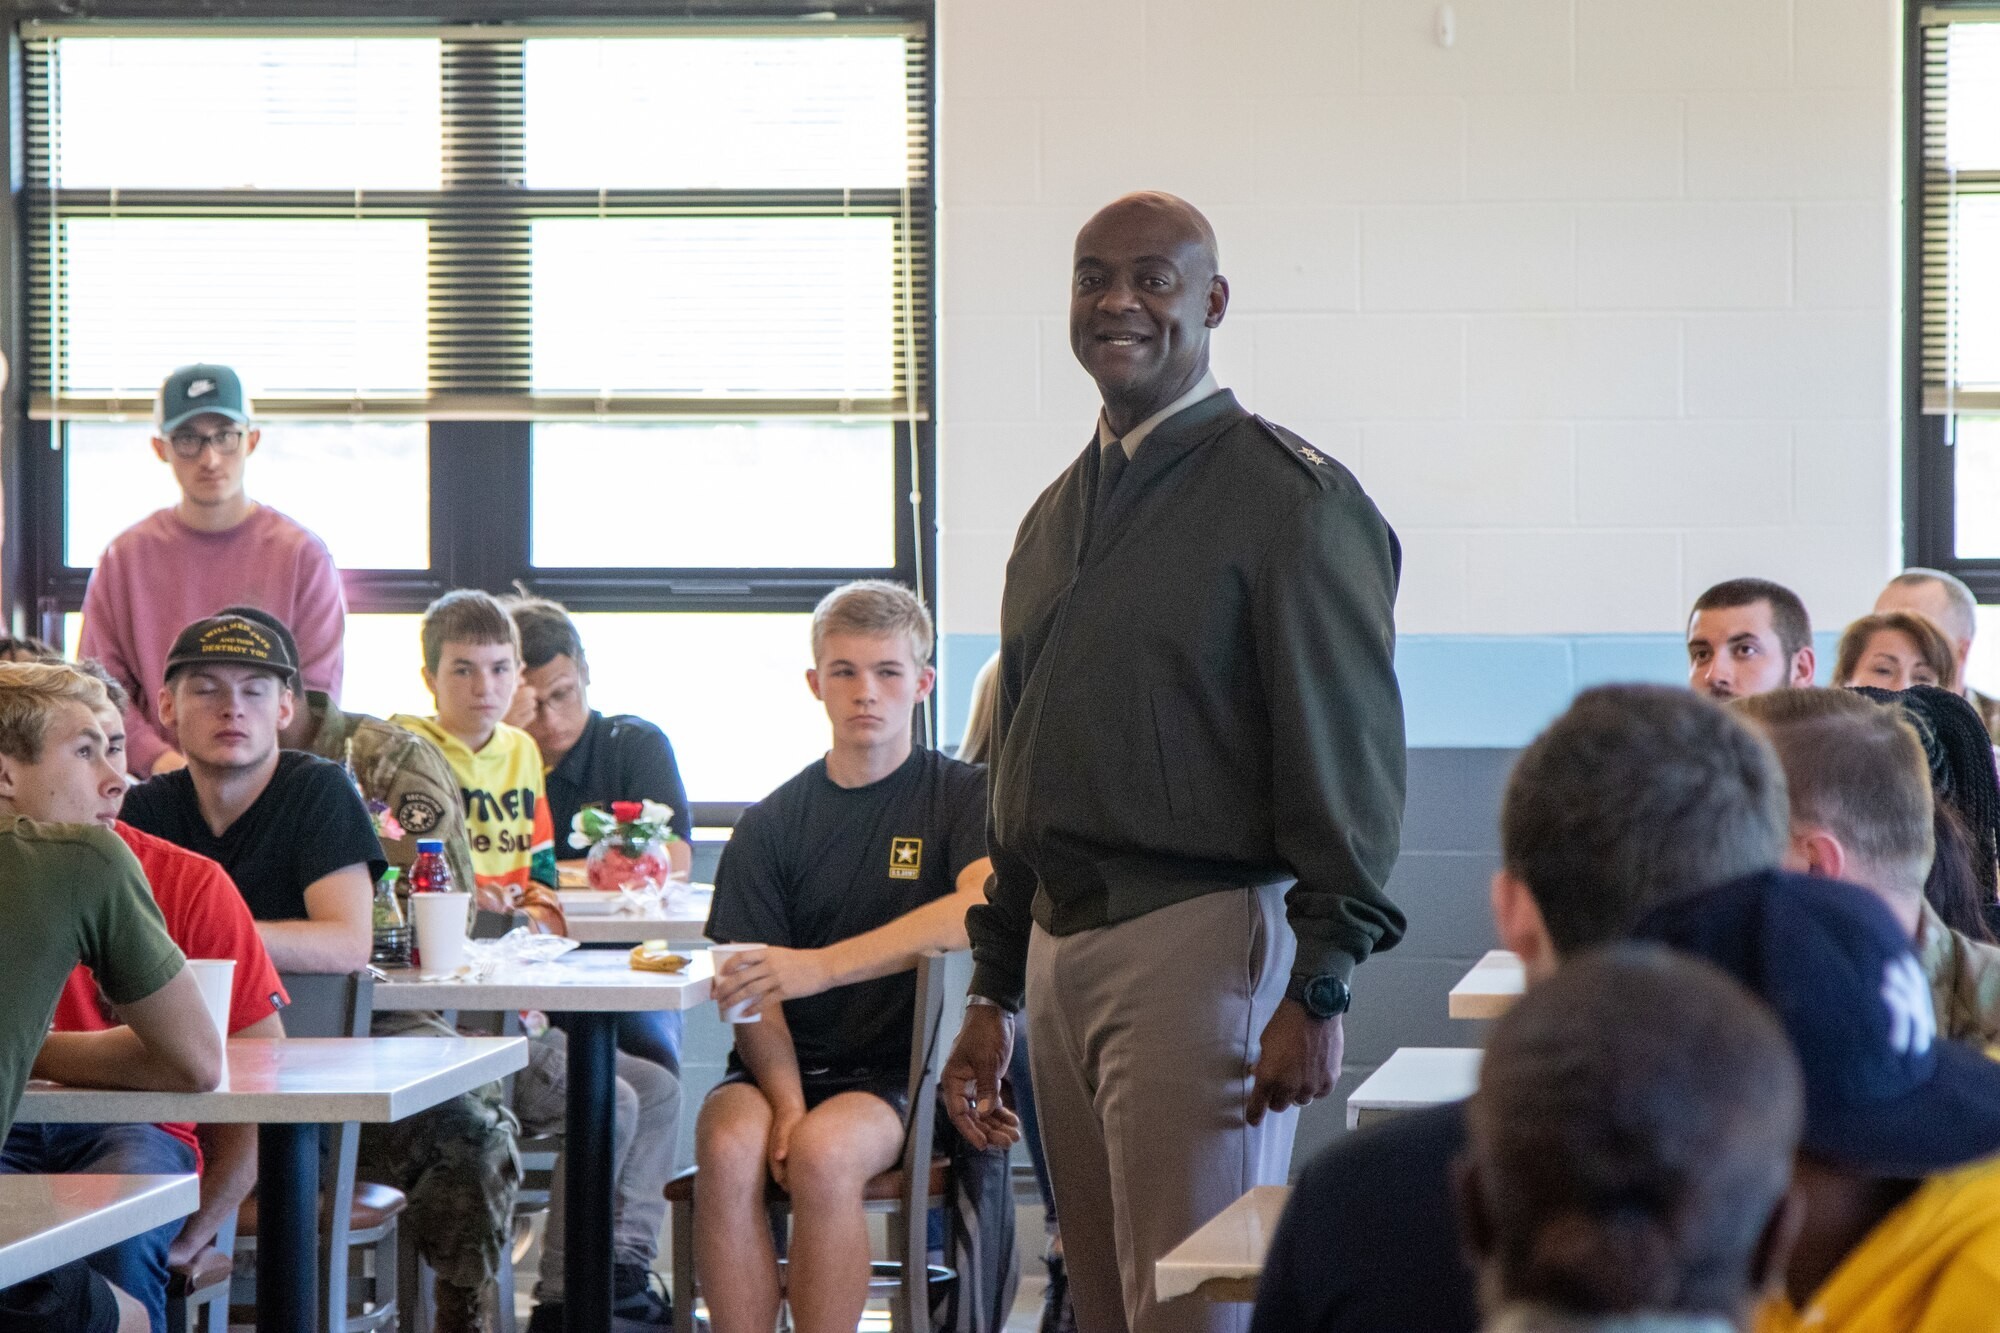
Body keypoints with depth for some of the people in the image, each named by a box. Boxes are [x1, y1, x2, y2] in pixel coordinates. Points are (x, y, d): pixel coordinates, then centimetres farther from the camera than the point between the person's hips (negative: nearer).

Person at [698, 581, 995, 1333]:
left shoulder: (961, 798, 3)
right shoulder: (772, 824, 10)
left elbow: (984, 908, -18)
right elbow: (758, 994, 3)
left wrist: (819, 966, -26)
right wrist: (786, 1104, -18)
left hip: (895, 1073, -2)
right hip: (783, 1067, 2)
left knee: (822, 1154, -33)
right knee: (729, 1147, -31)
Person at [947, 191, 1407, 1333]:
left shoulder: (1290, 499, -6)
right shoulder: (1058, 517, 19)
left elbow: (1348, 764, -11)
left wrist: (1319, 991, -16)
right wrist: (994, 992, 21)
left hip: (1206, 938, -8)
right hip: (1061, 948, 8)